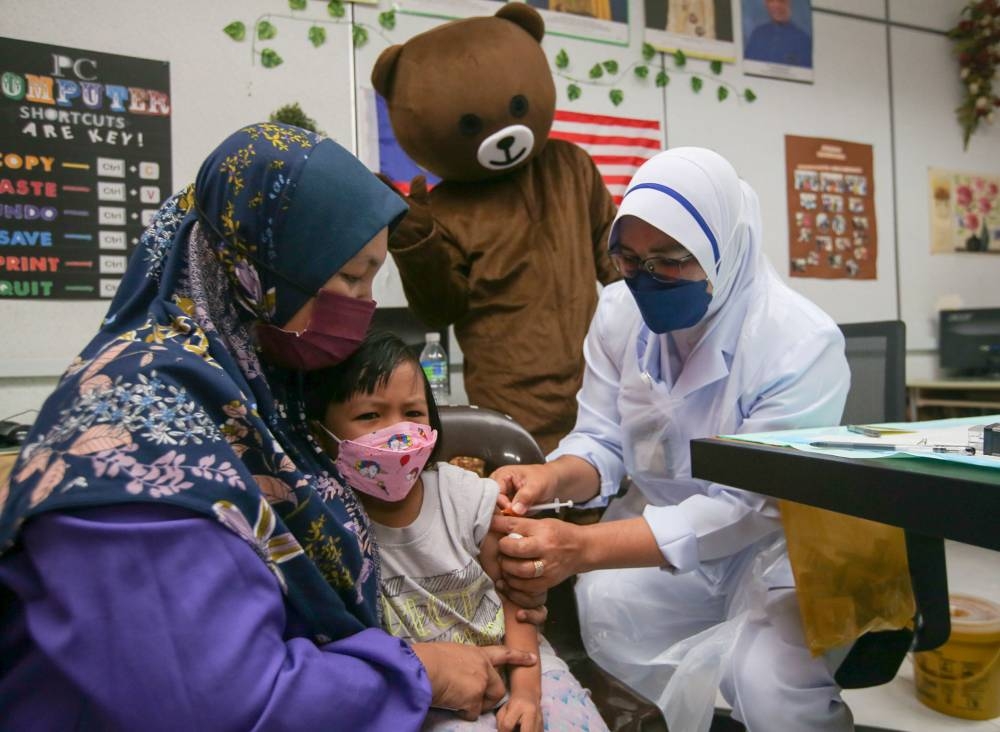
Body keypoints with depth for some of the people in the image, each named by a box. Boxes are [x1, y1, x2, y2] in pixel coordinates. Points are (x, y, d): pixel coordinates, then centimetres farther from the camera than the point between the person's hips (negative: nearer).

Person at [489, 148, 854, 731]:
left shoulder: (802, 343, -22)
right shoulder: (620, 312, -6)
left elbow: (744, 507, -26)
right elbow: (602, 440, -1)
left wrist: (586, 547, -38)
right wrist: (554, 477, -27)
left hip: (773, 542, -4)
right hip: (658, 527, 5)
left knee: (773, 685, -29)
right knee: (593, 607, -19)